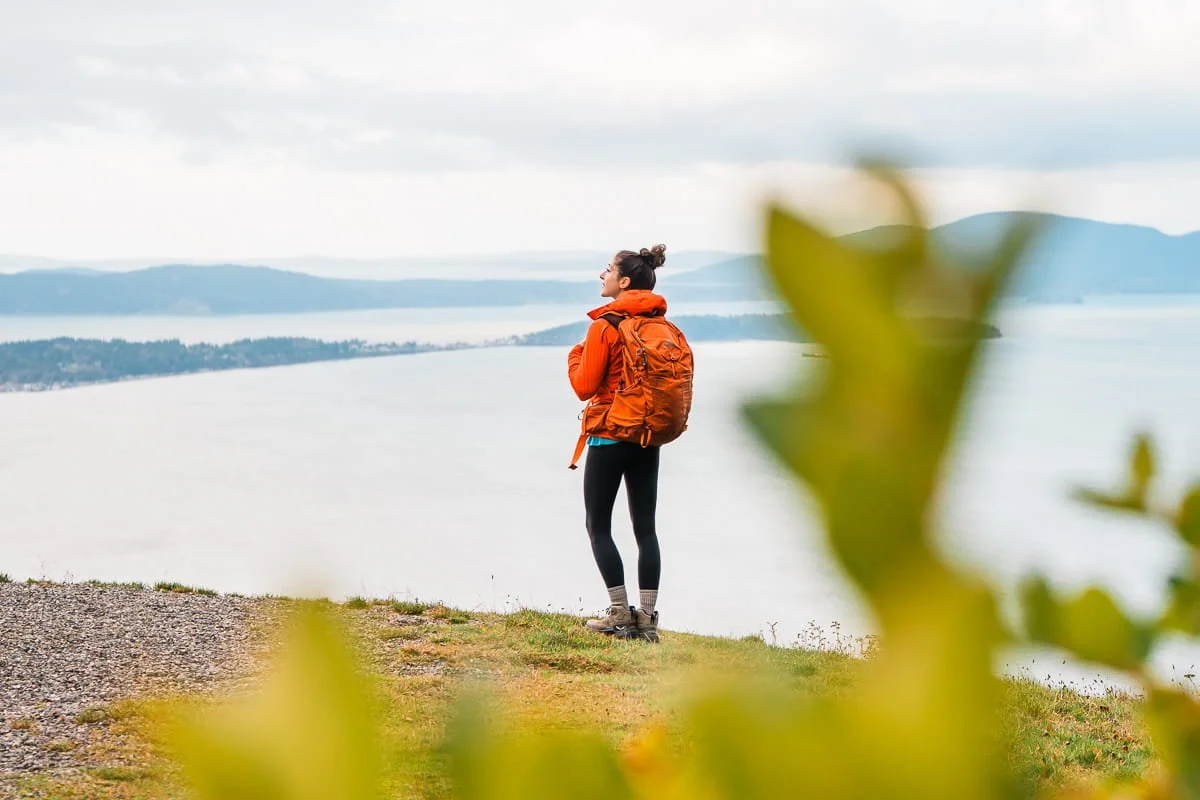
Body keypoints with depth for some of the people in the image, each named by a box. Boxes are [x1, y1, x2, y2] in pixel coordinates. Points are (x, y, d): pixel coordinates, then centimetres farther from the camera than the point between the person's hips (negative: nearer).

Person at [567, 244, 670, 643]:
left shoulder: (604, 326, -13)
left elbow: (584, 386, -11)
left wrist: (574, 356, 5)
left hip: (609, 437, -6)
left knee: (598, 525, 5)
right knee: (645, 527, 7)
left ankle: (620, 613, -1)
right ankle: (647, 617, 5)